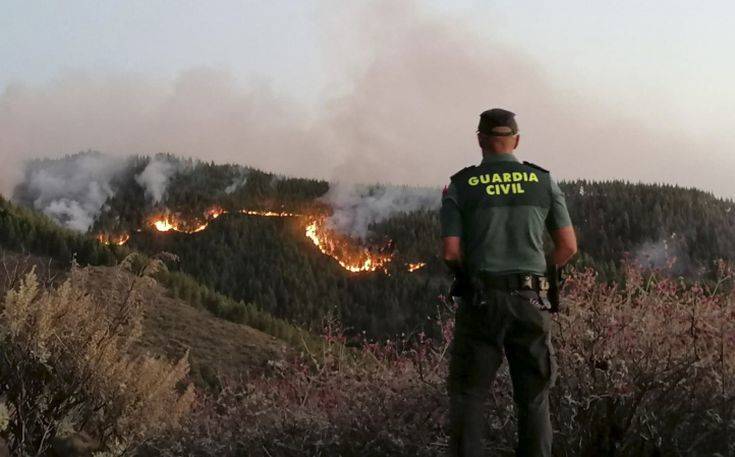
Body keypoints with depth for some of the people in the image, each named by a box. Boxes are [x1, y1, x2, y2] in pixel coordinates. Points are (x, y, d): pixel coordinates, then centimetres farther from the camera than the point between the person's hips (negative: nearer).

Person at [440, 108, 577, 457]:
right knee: (533, 399, 10)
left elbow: (451, 253, -7)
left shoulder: (460, 186, 0)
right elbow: (568, 246, 4)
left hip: (481, 300, -1)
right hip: (530, 301, 2)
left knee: (467, 397, 6)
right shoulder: (543, 181, 5)